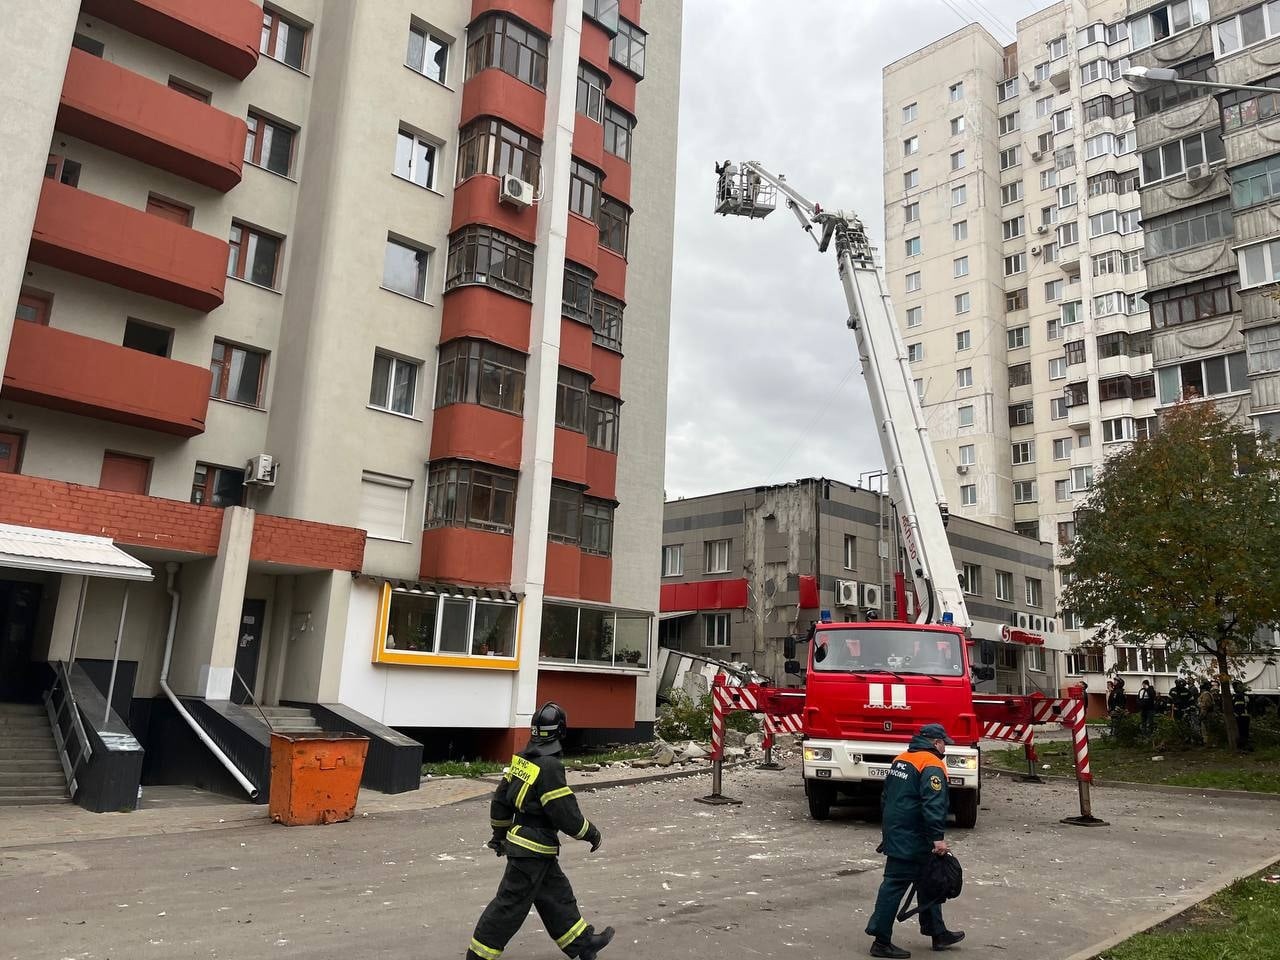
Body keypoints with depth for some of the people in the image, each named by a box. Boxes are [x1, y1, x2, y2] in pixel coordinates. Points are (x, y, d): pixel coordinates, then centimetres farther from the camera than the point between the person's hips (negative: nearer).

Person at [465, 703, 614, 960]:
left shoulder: (521, 758, 1)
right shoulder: (549, 767, -25)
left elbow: (500, 800, 11)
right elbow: (567, 815, -22)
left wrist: (500, 834, 24)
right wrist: (592, 834, -6)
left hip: (519, 840, 9)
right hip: (533, 851, -9)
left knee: (558, 895, 19)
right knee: (510, 905, 3)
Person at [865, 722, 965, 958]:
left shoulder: (900, 760, 15)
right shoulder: (932, 766, -13)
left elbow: (886, 797, 20)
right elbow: (933, 805, -25)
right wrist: (938, 837, -27)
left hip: (895, 834, 9)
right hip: (912, 841, -9)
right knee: (894, 885, -5)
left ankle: (938, 933, 29)